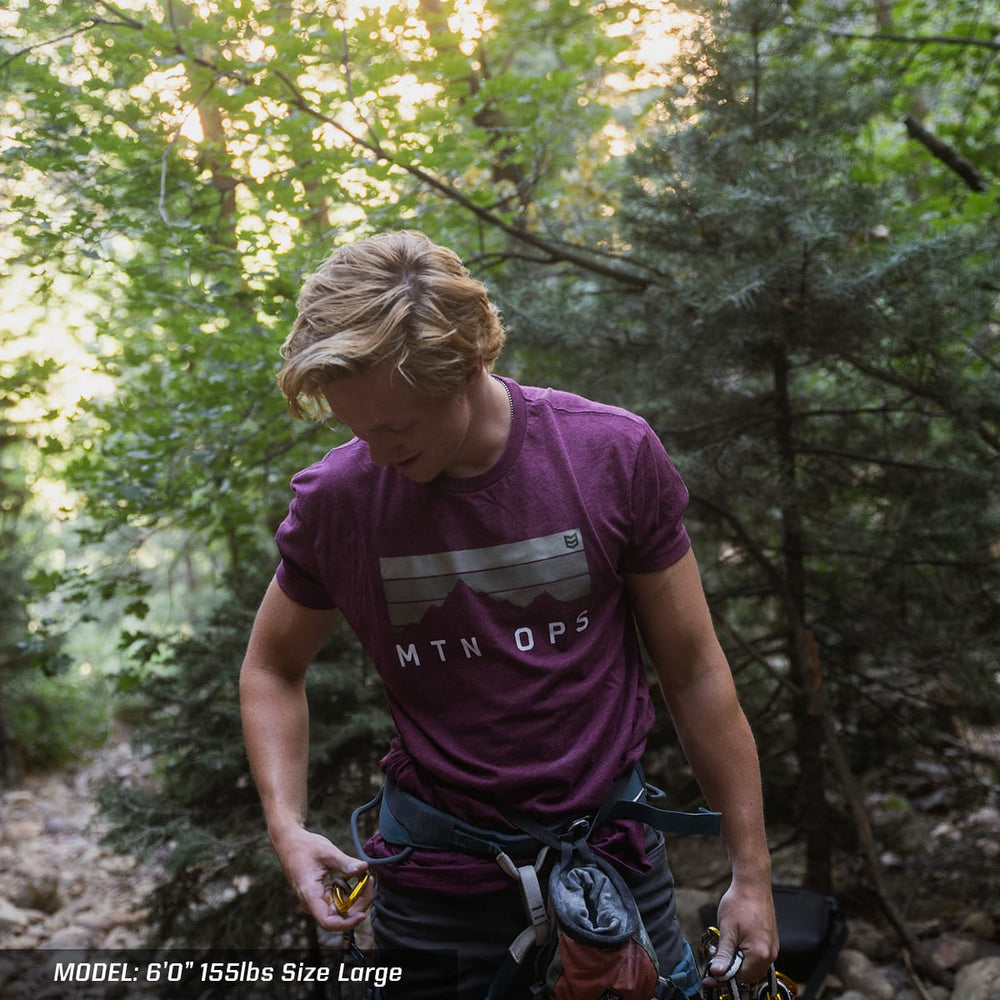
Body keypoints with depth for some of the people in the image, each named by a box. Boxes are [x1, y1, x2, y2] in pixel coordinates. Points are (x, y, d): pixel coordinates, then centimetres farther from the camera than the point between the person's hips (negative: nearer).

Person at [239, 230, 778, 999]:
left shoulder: (615, 456, -13)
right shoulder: (334, 499, -11)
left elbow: (692, 671, -5)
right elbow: (273, 668, 7)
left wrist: (751, 872, -1)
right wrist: (287, 826, -8)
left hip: (615, 864, 0)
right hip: (434, 891, 1)